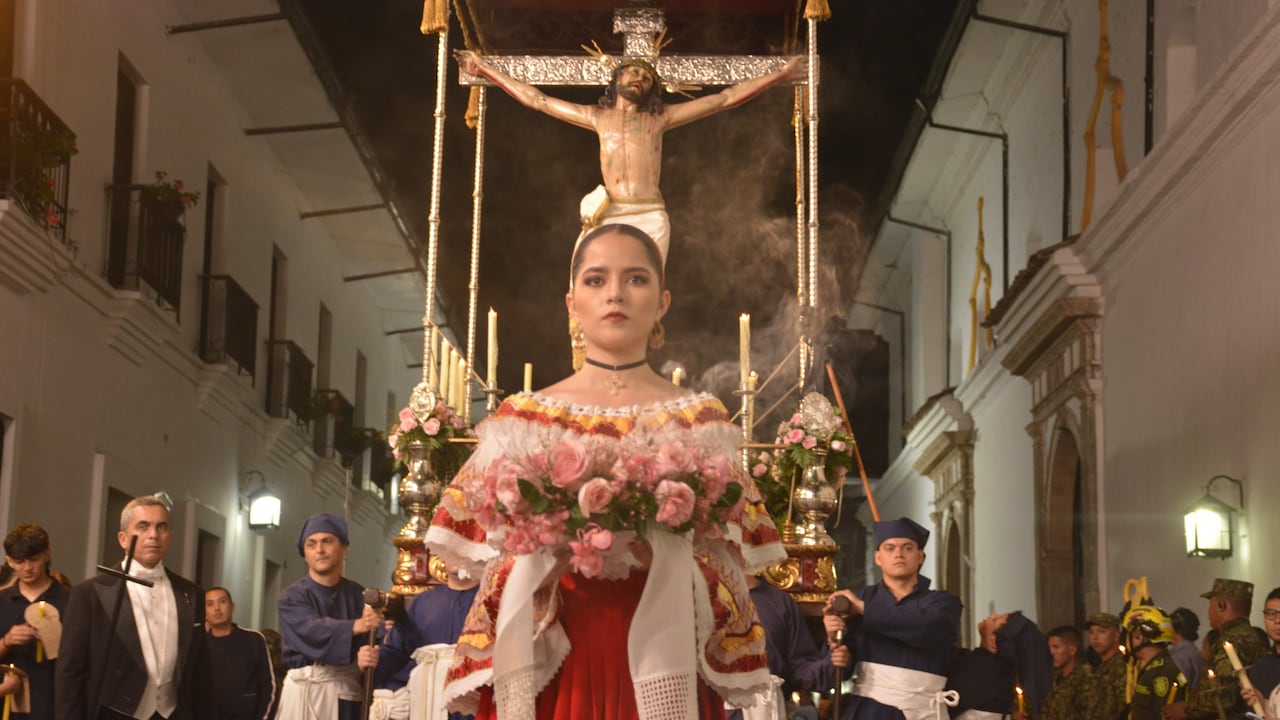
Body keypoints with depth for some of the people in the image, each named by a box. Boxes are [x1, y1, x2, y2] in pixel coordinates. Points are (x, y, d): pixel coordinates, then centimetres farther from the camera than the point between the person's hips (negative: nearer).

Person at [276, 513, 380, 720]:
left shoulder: (359, 595, 9)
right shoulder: (291, 597, 2)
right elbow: (314, 631, -17)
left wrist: (367, 659, -21)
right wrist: (355, 626, -34)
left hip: (348, 690, 2)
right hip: (306, 689, -2)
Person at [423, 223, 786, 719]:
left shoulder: (699, 421, 5)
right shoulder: (524, 419, 5)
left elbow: (730, 569, 2)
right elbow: (494, 565, 5)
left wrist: (666, 560, -15)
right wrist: (547, 561, -13)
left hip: (661, 664, 0)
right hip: (547, 665, 0)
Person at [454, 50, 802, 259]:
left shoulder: (660, 118, 16)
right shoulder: (597, 116, 19)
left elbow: (724, 99, 17)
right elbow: (536, 99, 23)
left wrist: (779, 75, 15)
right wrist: (485, 70, 22)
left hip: (651, 218, 0)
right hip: (610, 217, 0)